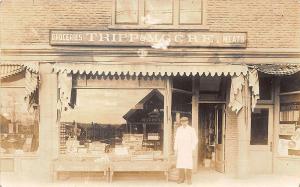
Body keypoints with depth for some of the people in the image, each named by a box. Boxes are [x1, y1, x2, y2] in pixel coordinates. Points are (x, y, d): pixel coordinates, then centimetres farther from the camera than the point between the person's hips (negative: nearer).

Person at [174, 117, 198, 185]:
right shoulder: (178, 129, 5)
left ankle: (189, 179, 0)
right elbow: (176, 139, 7)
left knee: (188, 164, -7)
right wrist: (175, 149, 2)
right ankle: (181, 178, 7)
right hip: (180, 149, 3)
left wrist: (192, 148, -9)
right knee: (180, 163, -1)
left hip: (188, 149, -2)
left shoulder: (191, 129, -4)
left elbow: (195, 140, -2)